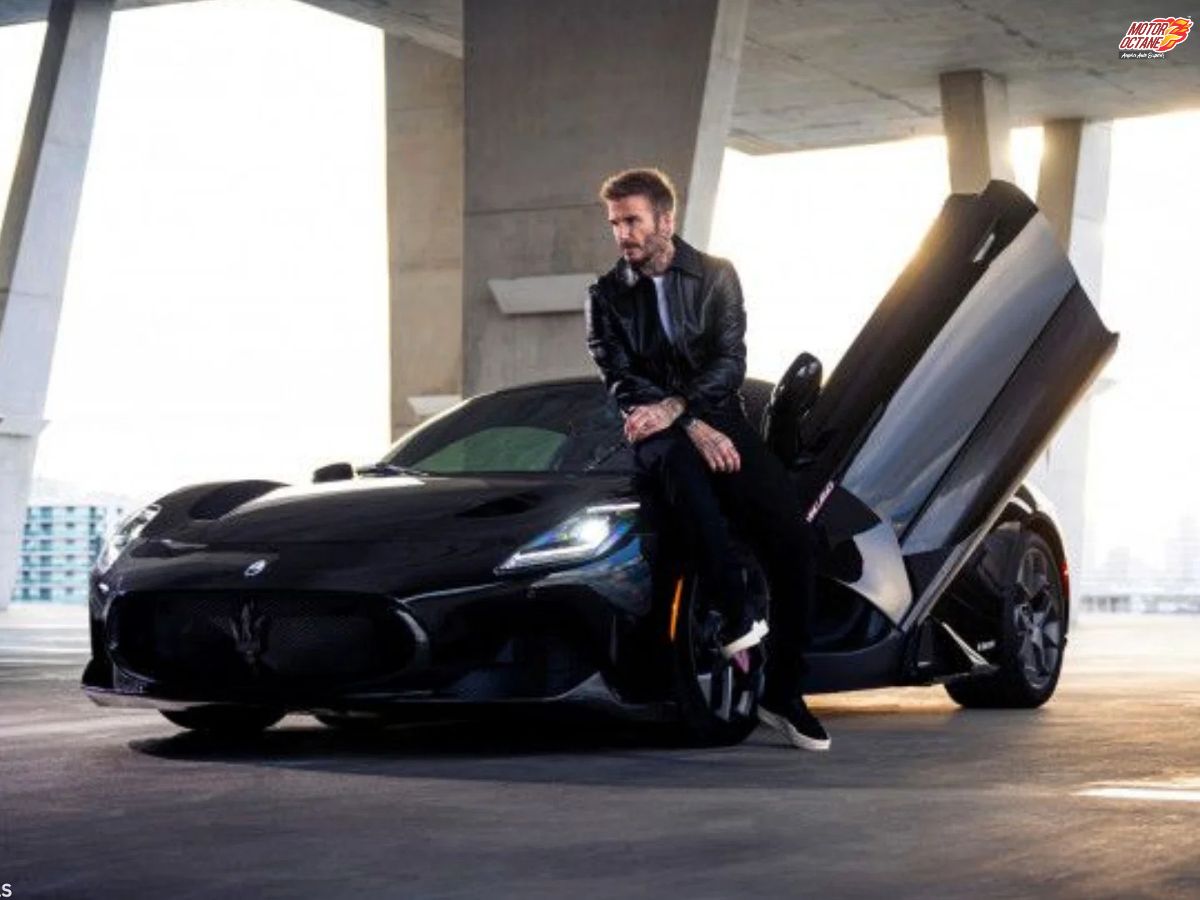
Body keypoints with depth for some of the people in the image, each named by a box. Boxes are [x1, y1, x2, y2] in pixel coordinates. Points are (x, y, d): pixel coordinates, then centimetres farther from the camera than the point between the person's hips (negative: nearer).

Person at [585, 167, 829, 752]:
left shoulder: (715, 277, 7)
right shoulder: (606, 296, 8)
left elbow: (731, 363, -3)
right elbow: (622, 381, -3)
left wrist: (674, 407, -19)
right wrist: (692, 428, -17)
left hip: (720, 421, 2)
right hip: (660, 437, -1)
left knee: (792, 534, -20)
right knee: (684, 477, -40)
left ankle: (783, 693, -12)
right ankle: (737, 616, -29)